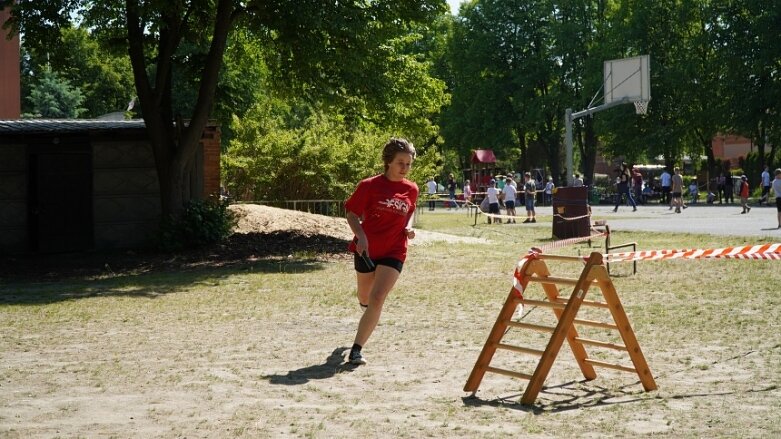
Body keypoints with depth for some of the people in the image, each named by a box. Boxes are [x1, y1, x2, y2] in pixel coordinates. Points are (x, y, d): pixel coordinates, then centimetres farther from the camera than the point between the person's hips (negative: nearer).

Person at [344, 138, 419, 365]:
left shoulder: (411, 189, 2)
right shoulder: (370, 186, -9)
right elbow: (352, 214, -5)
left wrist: (409, 227, -1)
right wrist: (360, 236, -22)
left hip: (394, 252, 0)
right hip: (367, 250, 0)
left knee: (377, 298, -16)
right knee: (365, 298, 18)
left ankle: (356, 350, -13)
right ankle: (367, 306, 59)